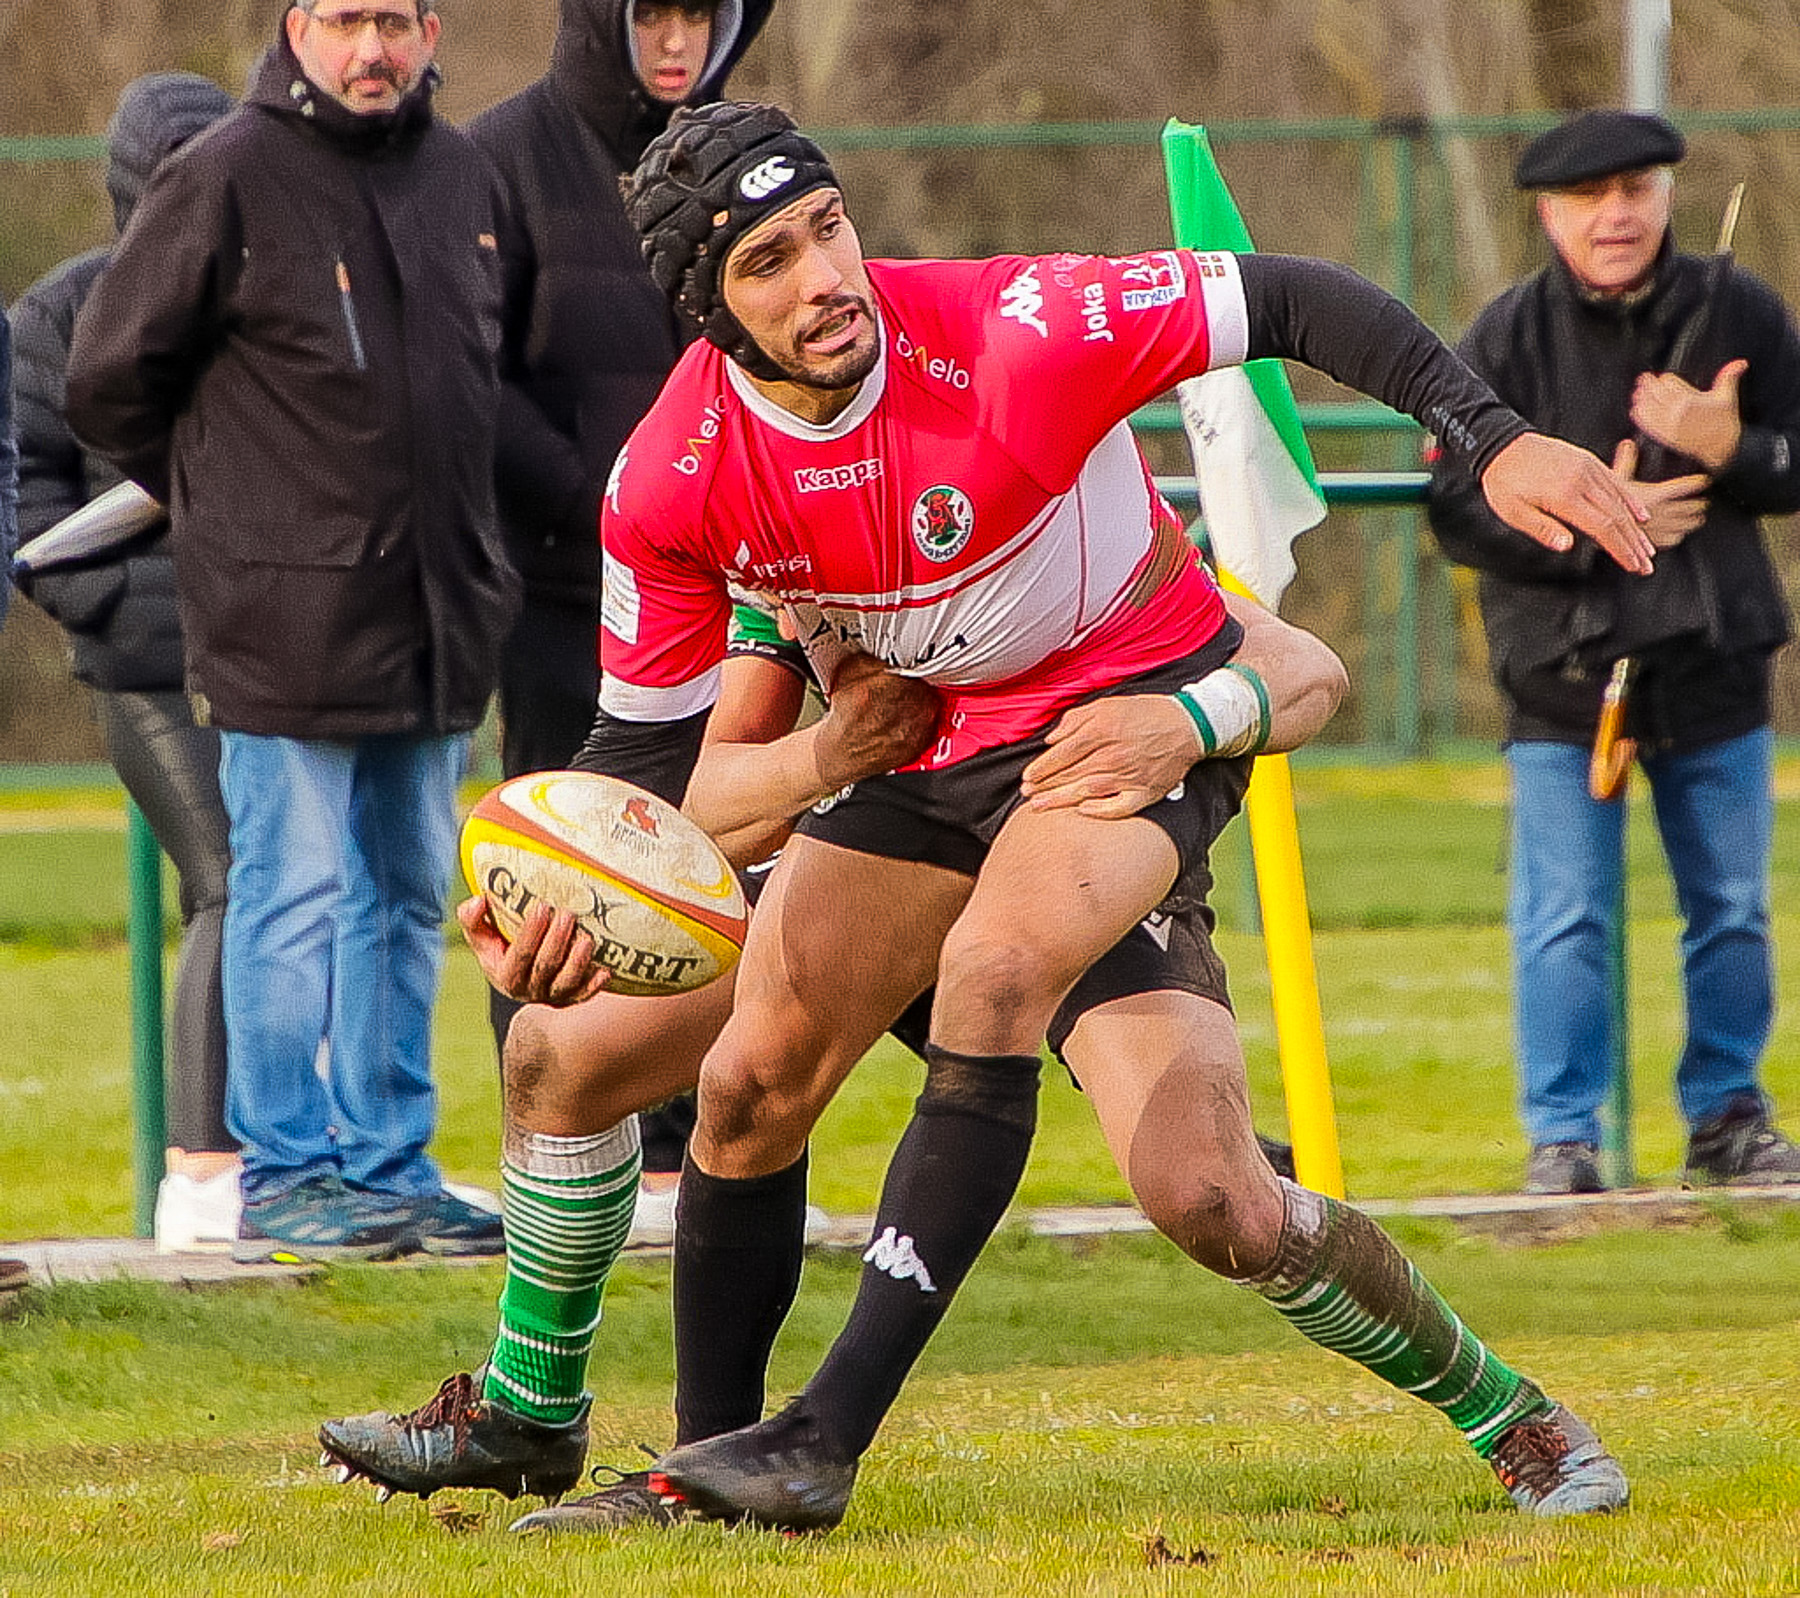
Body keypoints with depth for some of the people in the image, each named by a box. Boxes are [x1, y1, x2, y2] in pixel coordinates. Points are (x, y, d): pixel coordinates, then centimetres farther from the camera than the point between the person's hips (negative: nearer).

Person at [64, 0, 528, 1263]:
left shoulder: (465, 177, 9)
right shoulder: (226, 180, -8)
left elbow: (509, 346, 26)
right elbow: (112, 377, -2)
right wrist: (224, 507, 4)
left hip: (439, 613, 6)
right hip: (289, 622, -6)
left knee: (408, 901, 10)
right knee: (297, 896, -4)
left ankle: (389, 1167, 17)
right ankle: (286, 1171, 2)